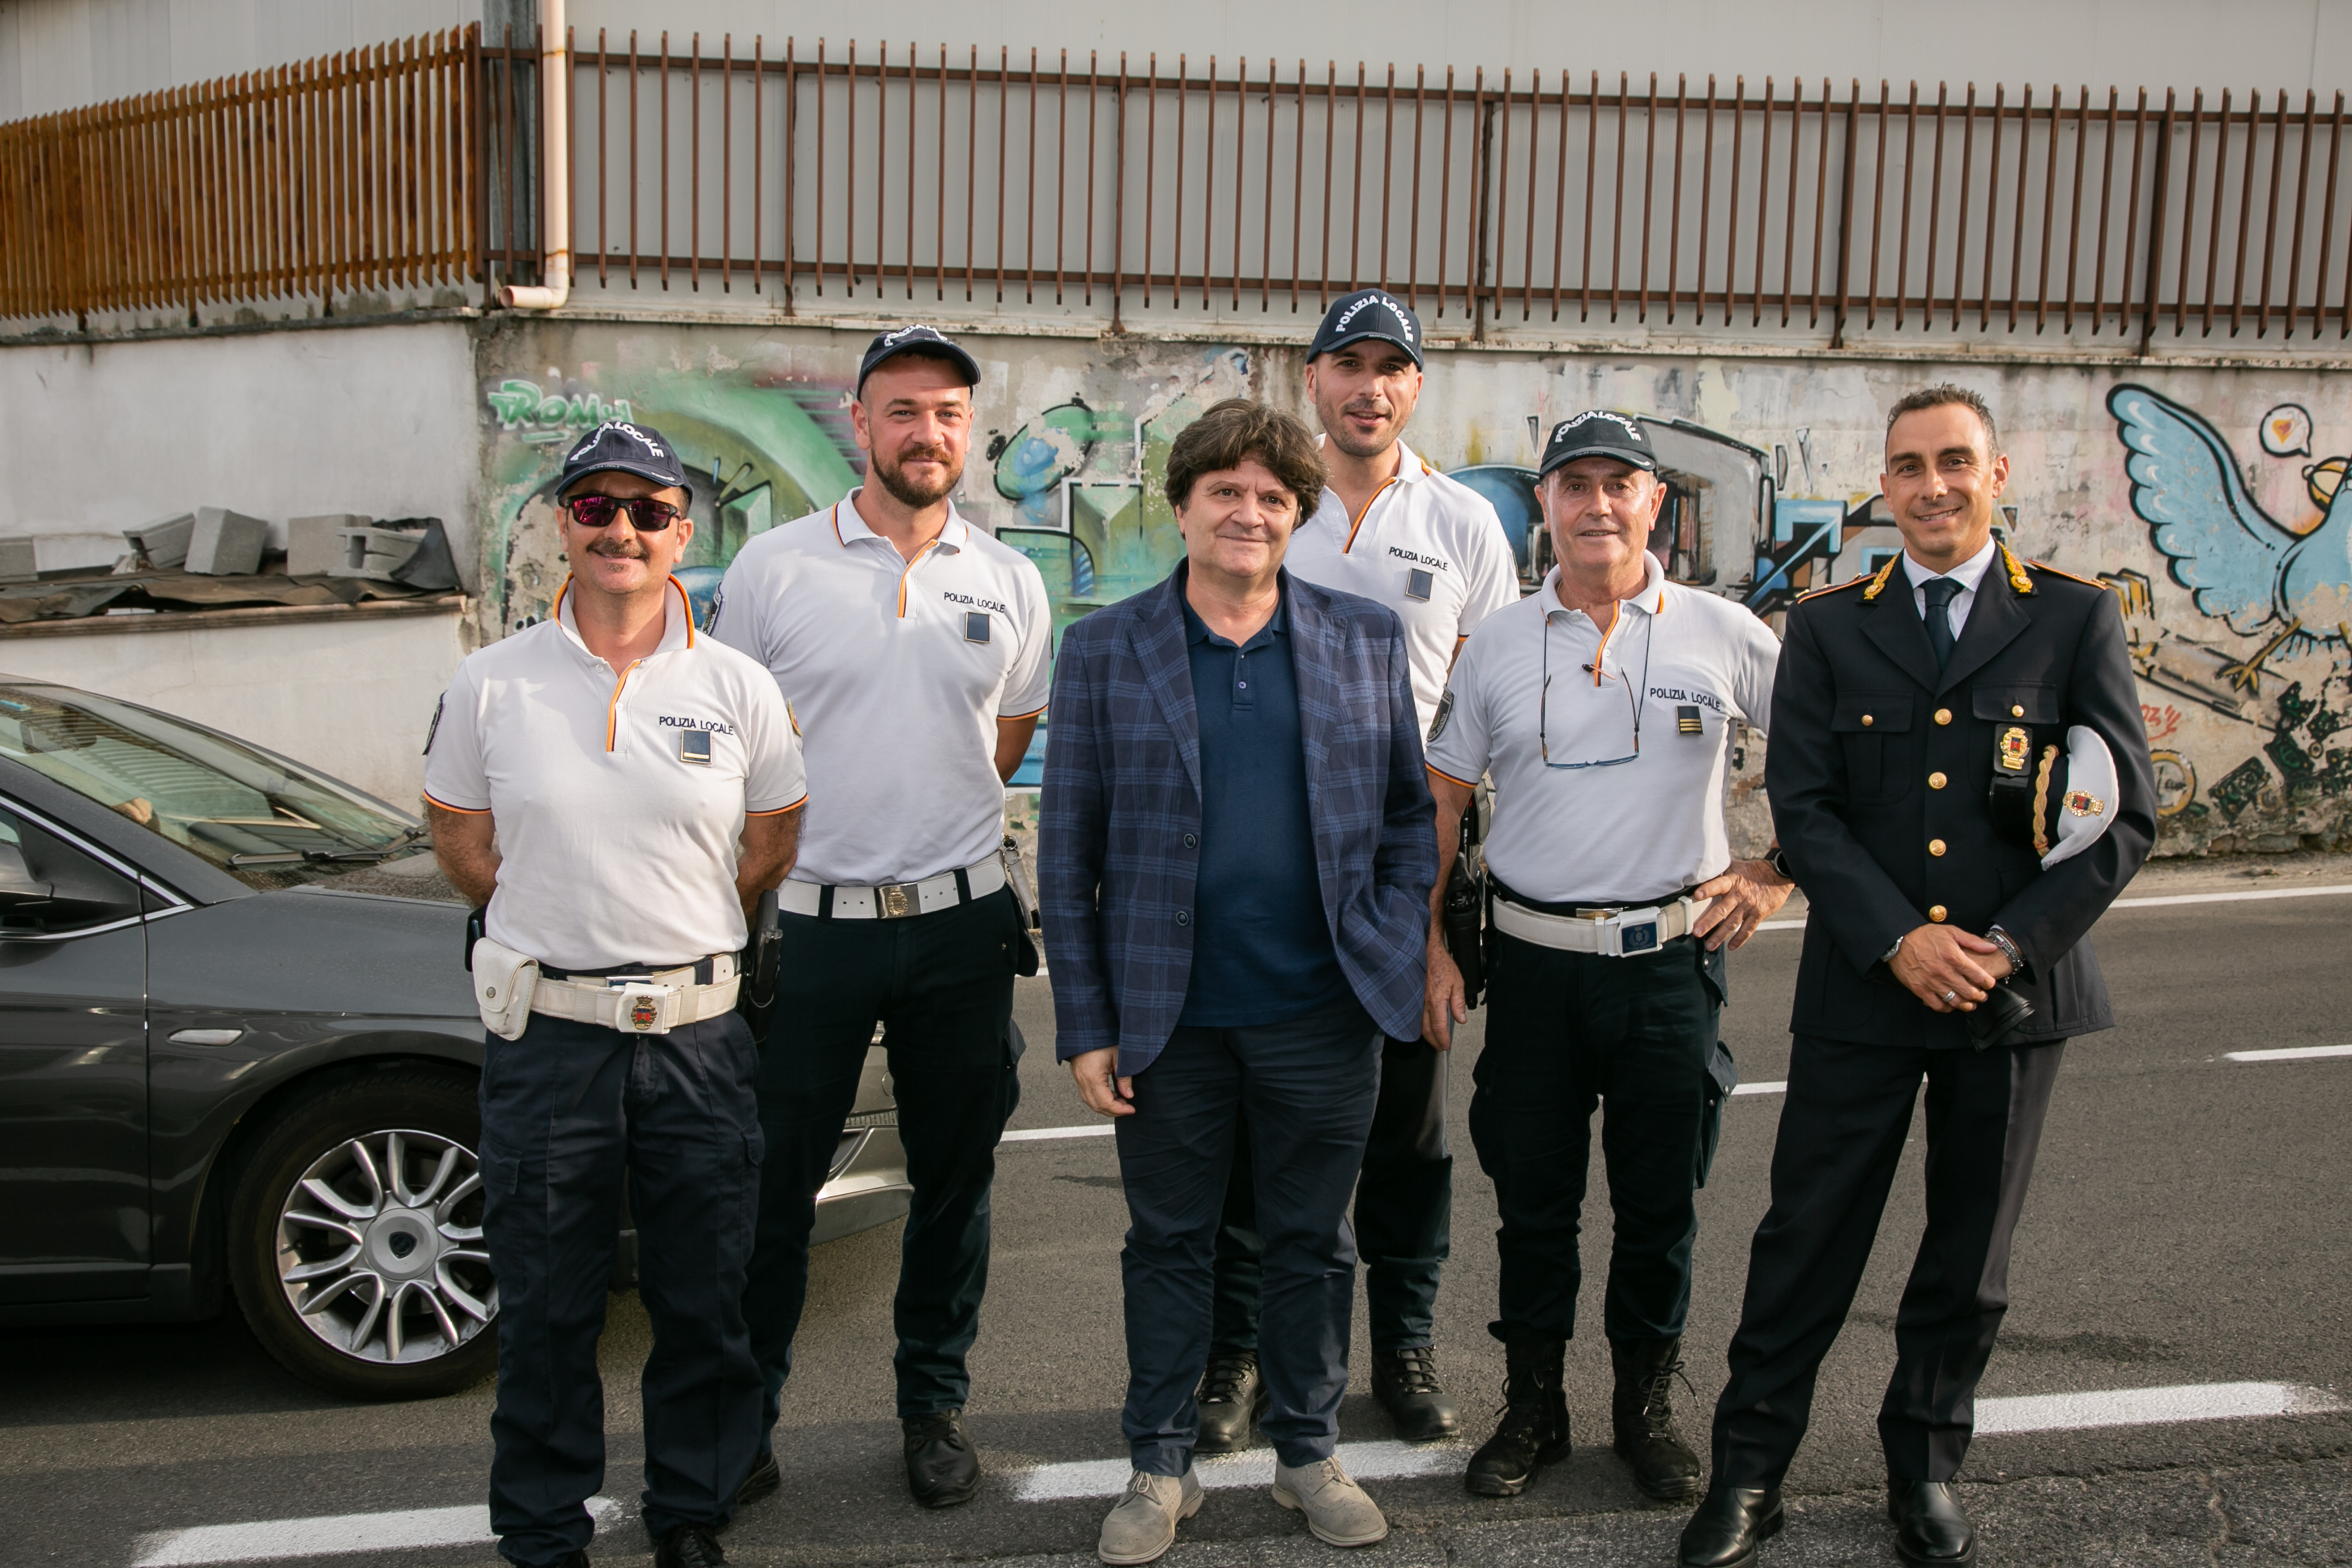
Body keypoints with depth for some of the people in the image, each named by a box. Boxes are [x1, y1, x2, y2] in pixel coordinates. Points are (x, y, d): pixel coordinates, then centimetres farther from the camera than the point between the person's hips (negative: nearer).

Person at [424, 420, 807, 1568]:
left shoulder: (737, 689, 1)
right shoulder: (493, 684, 0)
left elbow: (770, 849, 12)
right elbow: (461, 845, 10)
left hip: (698, 1032, 1)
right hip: (545, 1035, -1)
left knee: (704, 1299, 11)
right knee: (546, 1304, 9)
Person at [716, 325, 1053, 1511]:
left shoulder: (1009, 583, 6)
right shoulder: (773, 568, -2)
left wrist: (929, 835, 12)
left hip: (961, 923, 3)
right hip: (811, 922, -2)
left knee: (954, 1177, 12)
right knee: (775, 1182, 5)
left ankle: (935, 1404, 29)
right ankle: (743, 1412, 22)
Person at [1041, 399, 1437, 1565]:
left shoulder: (1367, 640, 4)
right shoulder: (1104, 651, -1)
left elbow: (1410, 815, 9)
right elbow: (1066, 853, 0)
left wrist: (1391, 955, -2)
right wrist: (1085, 1024, -3)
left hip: (1323, 1013, 1)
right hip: (1170, 1018, -1)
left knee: (1313, 1243, 13)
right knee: (1169, 1245, 12)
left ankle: (1308, 1455, 31)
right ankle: (1161, 1468, 27)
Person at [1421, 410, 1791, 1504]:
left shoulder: (1722, 635, -1)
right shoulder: (1498, 643, 3)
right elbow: (1441, 802, 7)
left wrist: (1774, 871, 2)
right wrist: (1433, 949, 2)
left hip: (1670, 959, -1)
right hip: (1533, 959, 1)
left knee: (1660, 1201, 9)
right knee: (1532, 1197, 9)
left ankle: (1646, 1405, 27)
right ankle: (1533, 1408, 25)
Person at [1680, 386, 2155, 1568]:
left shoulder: (2076, 620, 2)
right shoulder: (1827, 630, 4)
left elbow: (2126, 815, -2)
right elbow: (1804, 808, -3)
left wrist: (2010, 947, -12)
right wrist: (1899, 940, -15)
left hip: (2015, 992, 1)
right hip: (1862, 988, 0)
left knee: (1970, 1255, 13)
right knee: (1808, 1241, 4)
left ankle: (1925, 1471, 31)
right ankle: (1748, 1470, 19)